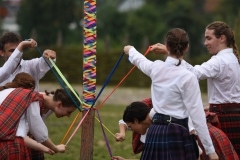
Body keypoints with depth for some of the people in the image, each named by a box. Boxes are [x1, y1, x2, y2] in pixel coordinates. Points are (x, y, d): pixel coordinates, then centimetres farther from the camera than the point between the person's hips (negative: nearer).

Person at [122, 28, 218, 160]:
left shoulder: (156, 68, 2)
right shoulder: (188, 77, -13)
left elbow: (140, 60, 27)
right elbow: (197, 115, -14)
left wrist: (130, 50, 52)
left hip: (155, 131, 6)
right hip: (176, 133, -6)